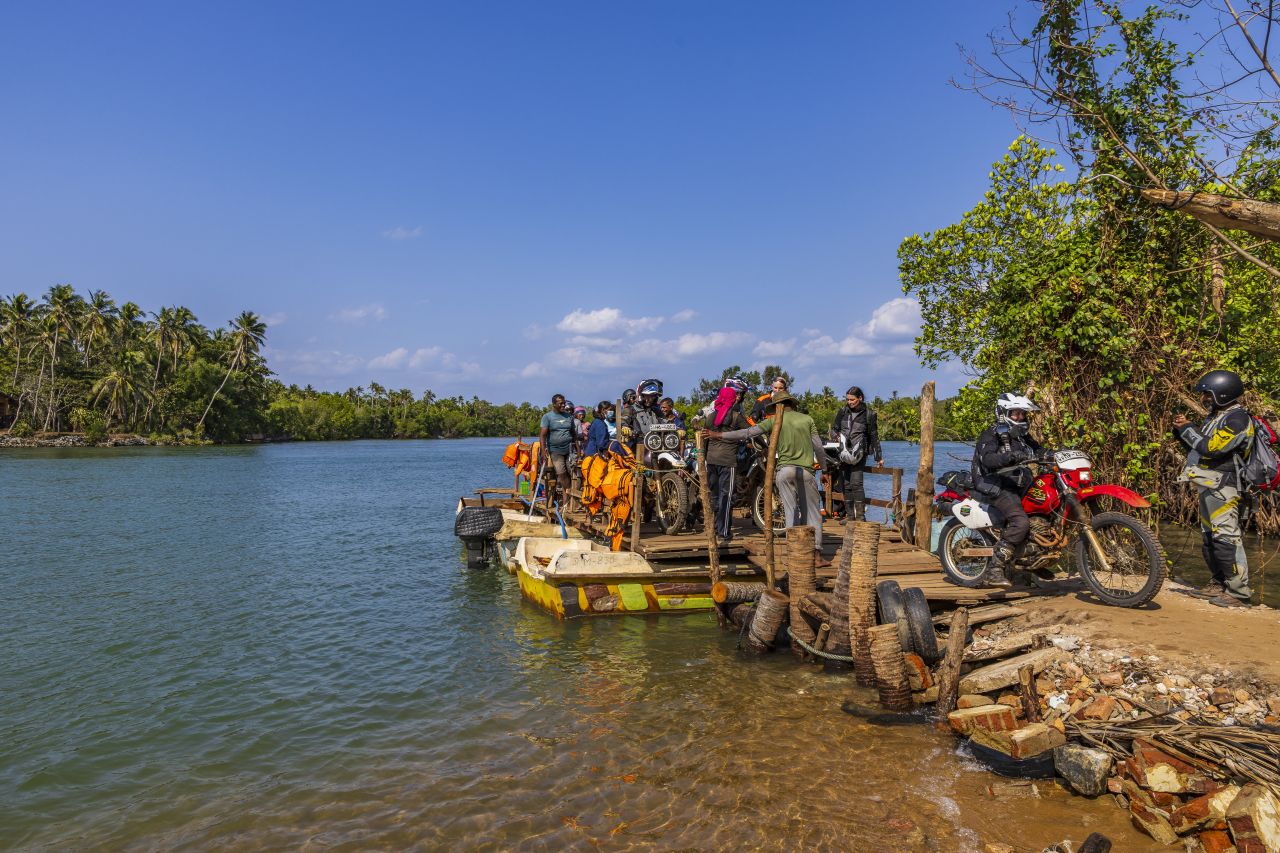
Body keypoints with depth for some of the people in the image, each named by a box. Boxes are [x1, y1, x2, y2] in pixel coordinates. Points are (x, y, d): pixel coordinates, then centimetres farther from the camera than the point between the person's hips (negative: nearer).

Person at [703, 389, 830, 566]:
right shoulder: (807, 419, 8)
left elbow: (747, 433, 2)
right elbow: (818, 447, 8)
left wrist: (719, 435, 8)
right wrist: (824, 468, 20)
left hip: (784, 469, 0)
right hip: (805, 470, 0)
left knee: (791, 511, 6)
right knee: (812, 511, 7)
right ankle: (817, 554, 3)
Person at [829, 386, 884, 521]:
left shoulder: (868, 414, -2)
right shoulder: (843, 411, 7)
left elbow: (874, 436, 5)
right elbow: (834, 428, 16)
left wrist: (879, 457, 9)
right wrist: (836, 436, -9)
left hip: (859, 453, -4)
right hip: (845, 452, 4)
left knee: (856, 483, -15)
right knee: (846, 485, 5)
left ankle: (860, 515, -9)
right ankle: (850, 516, 14)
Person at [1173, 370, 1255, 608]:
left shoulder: (1237, 419, -13)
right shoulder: (1217, 417, 18)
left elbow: (1210, 448, -22)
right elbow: (1199, 448, 20)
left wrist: (1188, 428, -11)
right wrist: (1182, 430, 6)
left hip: (1223, 488, -11)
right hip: (1210, 487, 11)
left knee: (1226, 538, -13)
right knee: (1210, 538, 15)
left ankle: (1238, 592, -10)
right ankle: (1219, 584, 24)